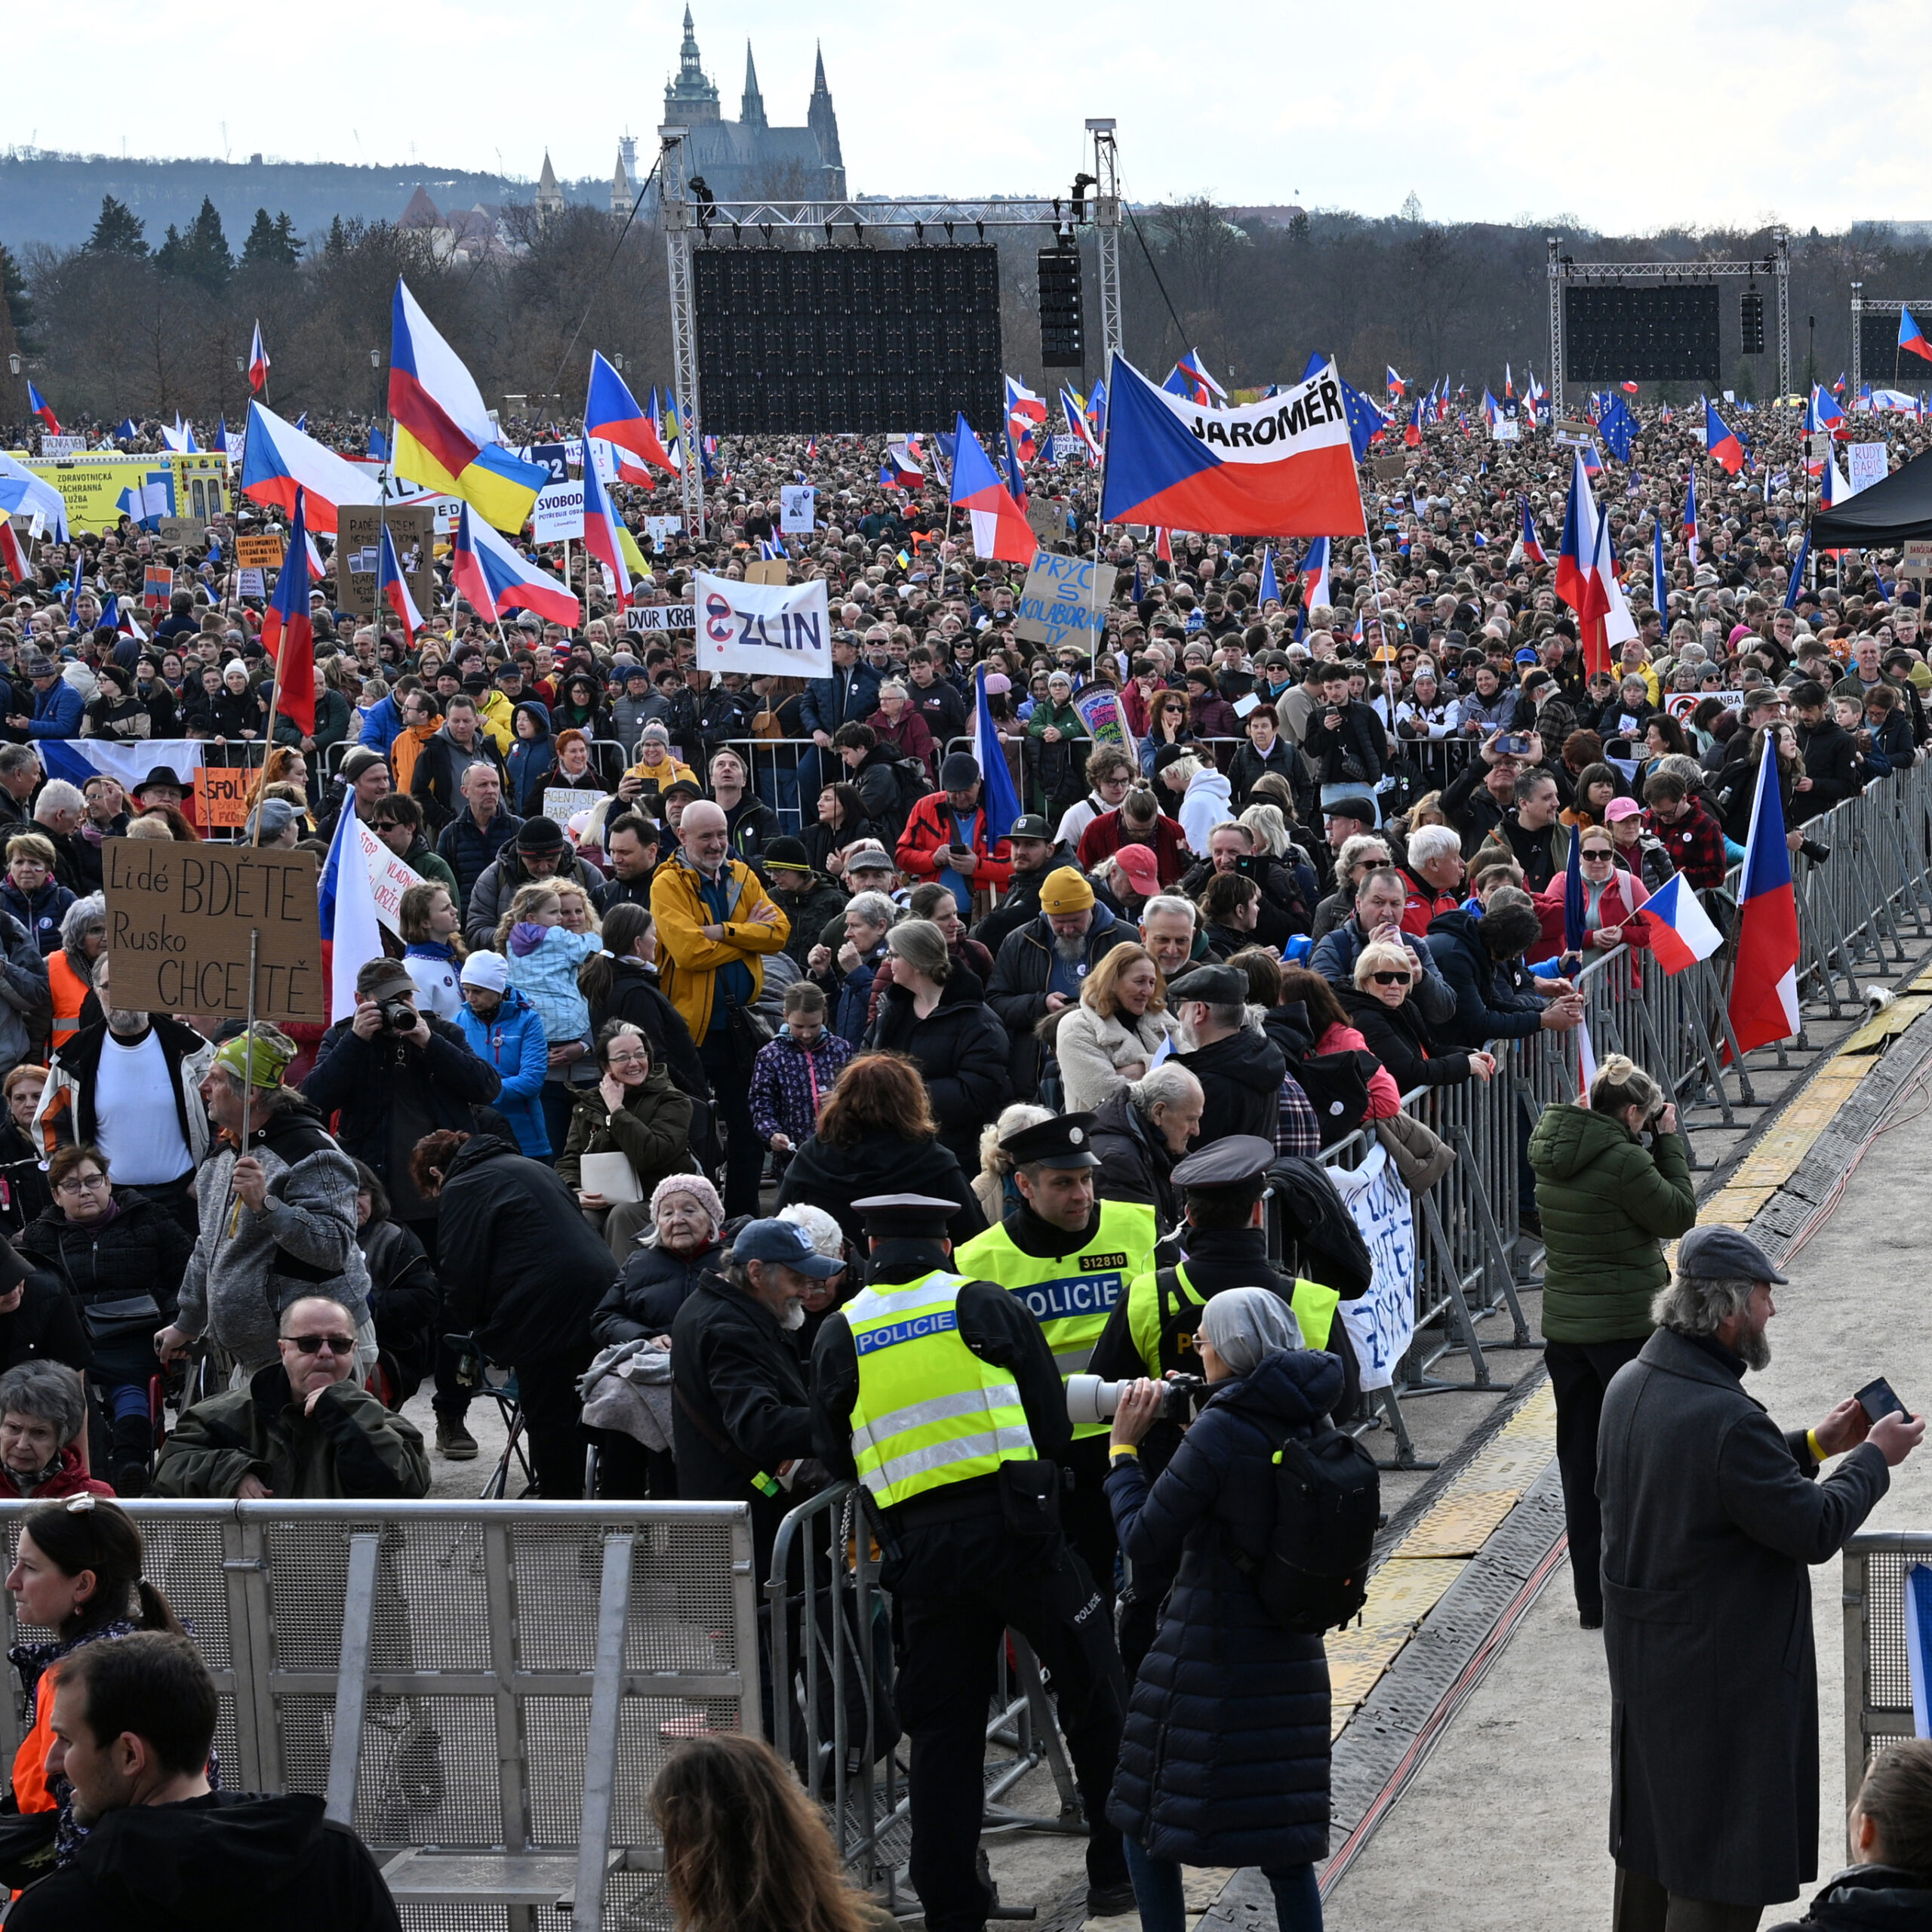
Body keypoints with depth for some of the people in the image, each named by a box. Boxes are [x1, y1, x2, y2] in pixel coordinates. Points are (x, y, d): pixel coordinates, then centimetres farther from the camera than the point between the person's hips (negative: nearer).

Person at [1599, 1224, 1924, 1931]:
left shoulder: (1631, 1384, 0)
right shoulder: (1728, 1420, -29)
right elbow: (1816, 1529, -21)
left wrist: (1813, 1446, 11)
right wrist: (1875, 1457, -6)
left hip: (1641, 1654, 9)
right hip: (1720, 1667, -9)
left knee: (1652, 1837, 23)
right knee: (1720, 1875, 2)